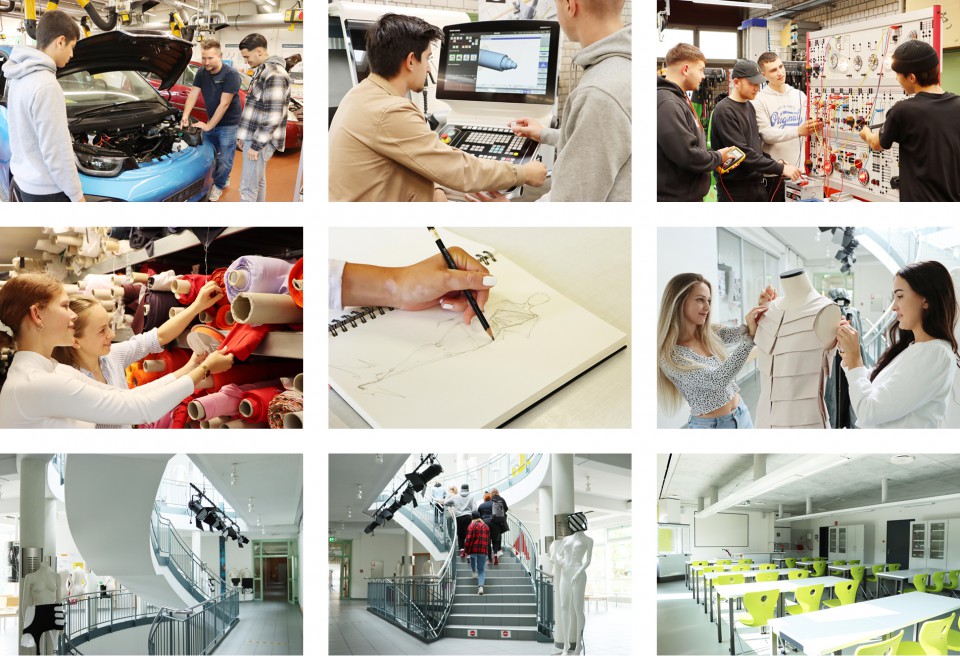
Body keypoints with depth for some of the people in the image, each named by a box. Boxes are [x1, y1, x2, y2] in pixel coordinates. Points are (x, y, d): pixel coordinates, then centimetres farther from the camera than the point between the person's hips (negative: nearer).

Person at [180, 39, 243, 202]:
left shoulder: (230, 75, -24)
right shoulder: (202, 73, -3)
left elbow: (224, 104, -24)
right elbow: (193, 95, -2)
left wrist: (209, 126, -23)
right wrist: (185, 116, -18)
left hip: (229, 123, -6)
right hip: (211, 121, 7)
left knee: (224, 160, 1)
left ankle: (218, 186, 21)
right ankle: (223, 179, 33)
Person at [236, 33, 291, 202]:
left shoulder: (274, 75, -20)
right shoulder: (262, 71, 13)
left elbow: (273, 117, -24)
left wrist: (256, 144, -21)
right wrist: (244, 135, 20)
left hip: (260, 141, -10)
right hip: (254, 136, 10)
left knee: (247, 188, -8)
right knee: (258, 182, 18)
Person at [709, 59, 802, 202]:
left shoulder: (749, 107, 14)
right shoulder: (724, 111, -14)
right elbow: (742, 152, -21)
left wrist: (775, 162, 6)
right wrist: (780, 169, -20)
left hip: (757, 184, 8)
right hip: (735, 189, -8)